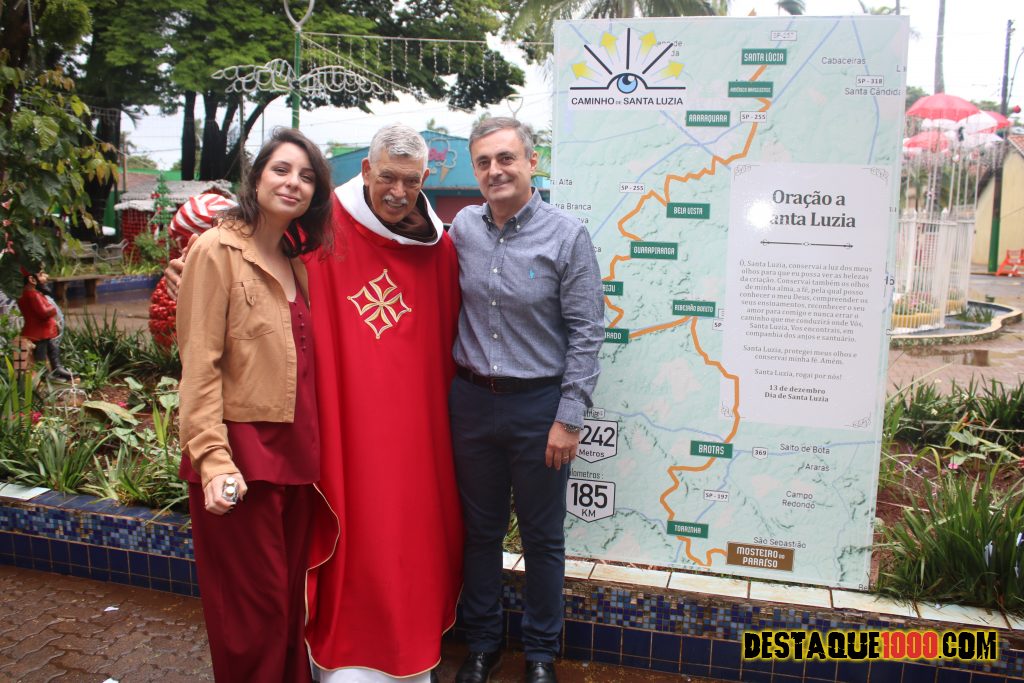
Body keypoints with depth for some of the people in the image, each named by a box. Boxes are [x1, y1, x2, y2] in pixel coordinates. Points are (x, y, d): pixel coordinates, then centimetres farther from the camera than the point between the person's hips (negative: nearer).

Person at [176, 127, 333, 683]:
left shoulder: (295, 260, 13)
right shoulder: (217, 250, -8)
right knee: (254, 605, 4)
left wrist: (313, 444, 10)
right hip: (244, 452, -7)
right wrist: (214, 458, -21)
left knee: (290, 595, 17)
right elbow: (200, 365, -14)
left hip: (295, 448, 7)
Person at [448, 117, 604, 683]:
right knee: (480, 530, 16)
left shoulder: (567, 236, -10)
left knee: (542, 536, 10)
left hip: (538, 403, -3)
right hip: (471, 398, 4)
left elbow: (587, 332, -9)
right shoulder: (461, 228, 1)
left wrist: (569, 418, -12)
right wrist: (458, 386, 7)